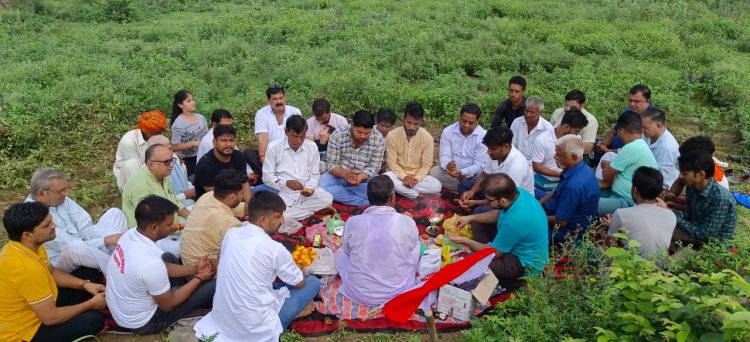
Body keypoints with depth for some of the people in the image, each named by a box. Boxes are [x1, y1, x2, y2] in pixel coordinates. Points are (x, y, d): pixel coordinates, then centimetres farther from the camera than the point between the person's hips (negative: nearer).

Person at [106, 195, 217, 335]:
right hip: (141, 322, -8)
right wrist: (198, 278, -9)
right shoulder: (150, 263, -37)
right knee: (212, 287, -5)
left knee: (169, 257, 20)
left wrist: (194, 269, 0)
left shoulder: (130, 234, -13)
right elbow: (167, 305, -19)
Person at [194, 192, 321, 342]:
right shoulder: (275, 249, -19)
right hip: (255, 328, -6)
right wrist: (295, 268, 21)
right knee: (313, 282, 5)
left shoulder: (231, 234, -2)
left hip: (221, 318, 6)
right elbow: (300, 283, -2)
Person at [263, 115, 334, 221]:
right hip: (284, 192, -3)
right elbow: (267, 176, -5)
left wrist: (310, 187, -15)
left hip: (306, 192, 3)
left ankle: (286, 214, -19)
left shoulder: (312, 147, 4)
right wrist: (285, 183, -23)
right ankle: (313, 209, -16)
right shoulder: (274, 147, -4)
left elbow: (315, 175, 7)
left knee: (327, 199, -25)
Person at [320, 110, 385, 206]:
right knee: (321, 186, -30)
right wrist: (345, 174, -38)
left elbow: (373, 168, -14)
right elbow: (332, 164, -16)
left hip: (365, 177, 0)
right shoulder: (338, 135, -17)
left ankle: (339, 191, -17)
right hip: (340, 175, 0)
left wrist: (360, 177, -36)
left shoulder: (379, 140, -16)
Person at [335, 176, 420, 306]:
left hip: (360, 294, 0)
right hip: (400, 292, 0)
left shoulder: (352, 222, -15)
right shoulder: (407, 222, -15)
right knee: (417, 245, 22)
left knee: (340, 253, 26)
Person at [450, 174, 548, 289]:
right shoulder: (518, 192, -13)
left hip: (526, 265, -9)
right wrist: (470, 218, 0)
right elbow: (499, 214, 10)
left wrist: (465, 241, -11)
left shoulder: (514, 220, -37)